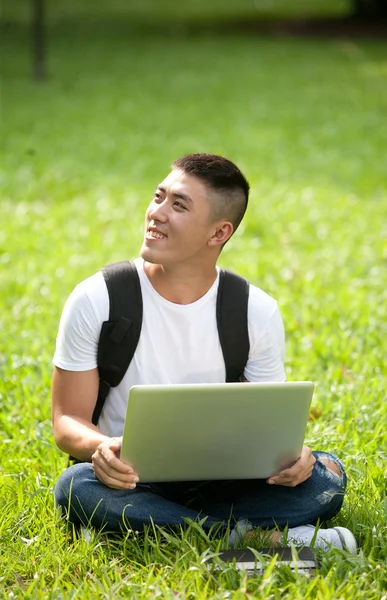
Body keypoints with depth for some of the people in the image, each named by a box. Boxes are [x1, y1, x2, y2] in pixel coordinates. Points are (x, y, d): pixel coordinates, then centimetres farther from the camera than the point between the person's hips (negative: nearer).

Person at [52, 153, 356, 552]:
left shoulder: (258, 312, -1)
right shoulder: (95, 301, -6)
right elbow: (68, 419, -5)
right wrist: (100, 447, -30)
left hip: (221, 482, 1)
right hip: (132, 483, -1)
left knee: (326, 475, -22)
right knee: (76, 487, -36)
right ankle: (265, 536, -31)